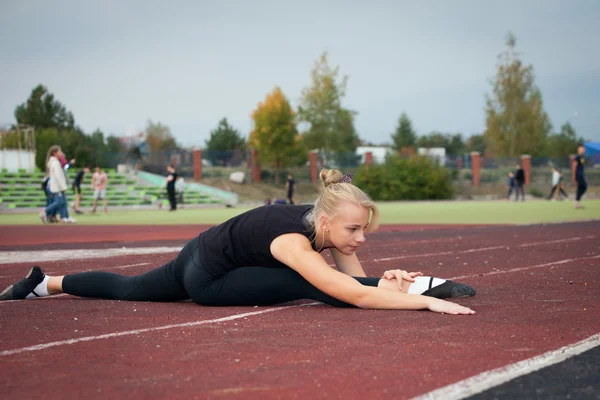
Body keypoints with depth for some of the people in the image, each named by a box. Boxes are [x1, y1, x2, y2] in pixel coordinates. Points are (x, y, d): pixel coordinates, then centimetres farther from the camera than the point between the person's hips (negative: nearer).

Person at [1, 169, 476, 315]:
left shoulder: (329, 223, -14)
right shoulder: (294, 241, -39)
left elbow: (357, 280, -9)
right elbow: (357, 297, -48)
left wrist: (384, 281, -31)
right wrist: (426, 302, -51)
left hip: (214, 257, 9)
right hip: (204, 276, -9)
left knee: (127, 289, 32)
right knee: (308, 282, -23)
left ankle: (45, 282, 54)